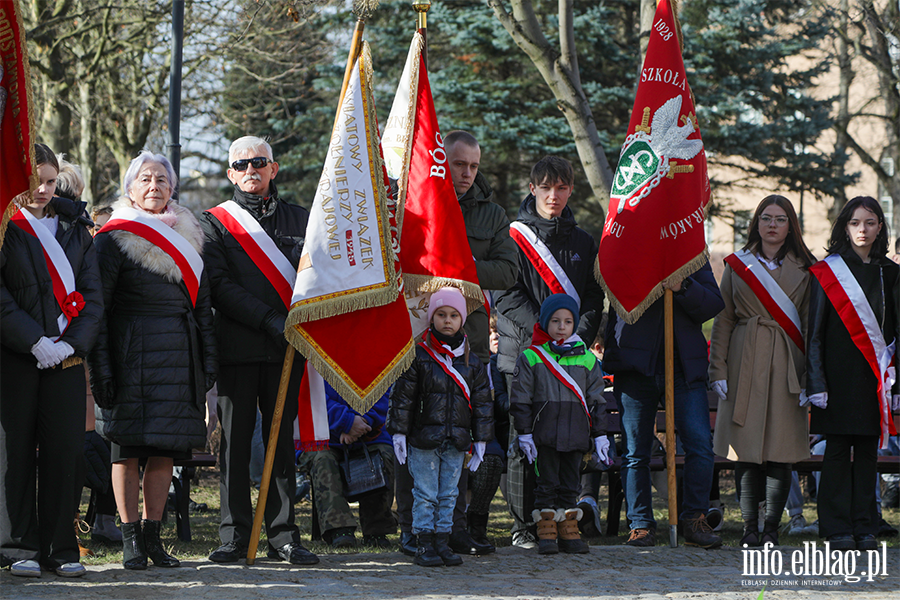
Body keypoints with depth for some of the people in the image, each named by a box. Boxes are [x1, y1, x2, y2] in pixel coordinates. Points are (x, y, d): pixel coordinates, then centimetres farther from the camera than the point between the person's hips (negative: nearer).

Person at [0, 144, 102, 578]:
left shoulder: (74, 228, 13)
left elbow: (92, 293, 9)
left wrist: (74, 342, -6)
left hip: (66, 357, 3)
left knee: (66, 449, 0)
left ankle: (60, 547, 6)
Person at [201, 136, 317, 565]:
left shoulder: (301, 220, 14)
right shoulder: (215, 222, 6)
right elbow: (219, 285, -5)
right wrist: (269, 319, -15)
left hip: (285, 347, 2)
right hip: (237, 348, -2)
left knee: (282, 438, 3)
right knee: (235, 441, -1)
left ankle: (283, 535, 7)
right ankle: (235, 536, 5)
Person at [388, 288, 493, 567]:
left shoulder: (472, 362, 8)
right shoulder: (418, 357, -3)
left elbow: (481, 402, 13)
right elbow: (402, 396, -2)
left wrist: (481, 441, 9)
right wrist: (399, 433, -7)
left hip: (457, 441, 4)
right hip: (424, 439, -4)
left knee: (448, 495, 9)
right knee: (425, 494, -1)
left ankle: (442, 543, 16)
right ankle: (424, 546, 3)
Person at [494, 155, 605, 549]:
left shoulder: (583, 243, 15)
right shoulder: (514, 236, 3)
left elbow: (593, 299, 12)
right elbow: (507, 296, -5)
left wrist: (579, 335, -6)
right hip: (523, 352, -3)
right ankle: (524, 526, 2)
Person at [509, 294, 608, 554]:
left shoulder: (586, 359, 9)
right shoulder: (531, 358, 0)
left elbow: (596, 400, 13)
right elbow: (520, 399, 1)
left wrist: (600, 435, 10)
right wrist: (524, 433, -4)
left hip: (576, 434, 3)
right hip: (545, 433, -3)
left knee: (570, 482, 7)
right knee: (547, 482, 1)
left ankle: (568, 531, 14)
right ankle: (546, 532, 6)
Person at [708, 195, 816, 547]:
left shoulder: (804, 269, 8)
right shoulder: (737, 266, 8)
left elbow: (810, 326, 7)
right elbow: (722, 322, 7)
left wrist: (810, 376, -1)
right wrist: (718, 370, 0)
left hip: (787, 365, 0)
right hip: (745, 365, 0)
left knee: (781, 449, -2)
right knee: (746, 449, -2)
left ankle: (772, 528, 5)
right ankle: (750, 527, 4)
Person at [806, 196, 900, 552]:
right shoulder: (827, 272, 0)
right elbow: (815, 332, -2)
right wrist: (816, 383, -10)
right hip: (839, 372, -3)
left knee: (867, 450, 4)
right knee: (838, 449, -3)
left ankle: (865, 529, 9)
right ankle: (838, 531, 2)